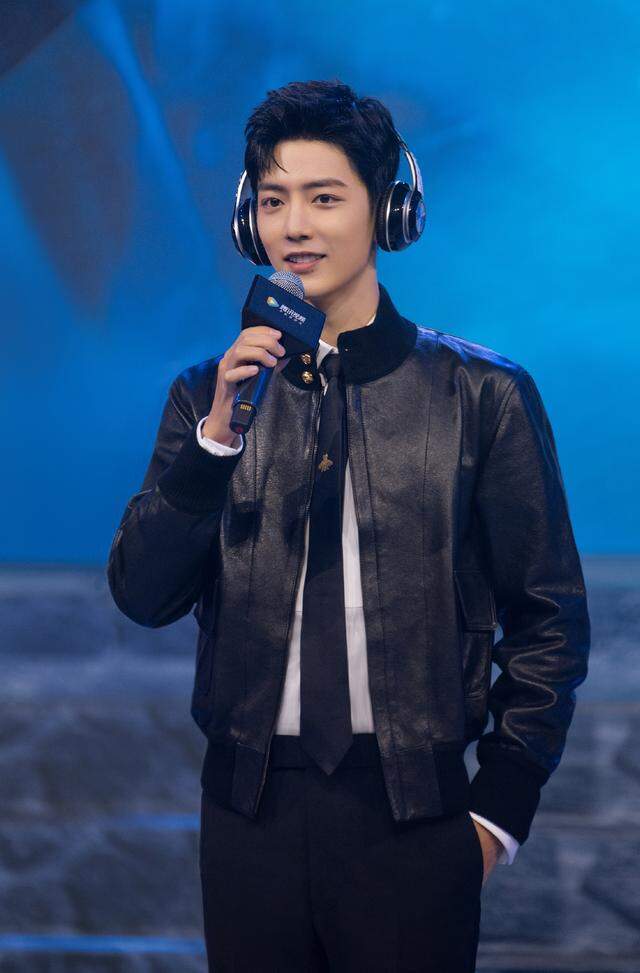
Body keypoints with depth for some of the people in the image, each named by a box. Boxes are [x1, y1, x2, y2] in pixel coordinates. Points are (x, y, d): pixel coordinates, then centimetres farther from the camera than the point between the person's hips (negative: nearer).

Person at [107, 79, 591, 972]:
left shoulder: (481, 394, -1)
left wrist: (502, 804, -1)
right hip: (250, 806, 2)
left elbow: (548, 617, 2)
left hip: (412, 808, -2)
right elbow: (143, 596, -3)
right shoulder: (211, 394, 5)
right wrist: (216, 436, -15)